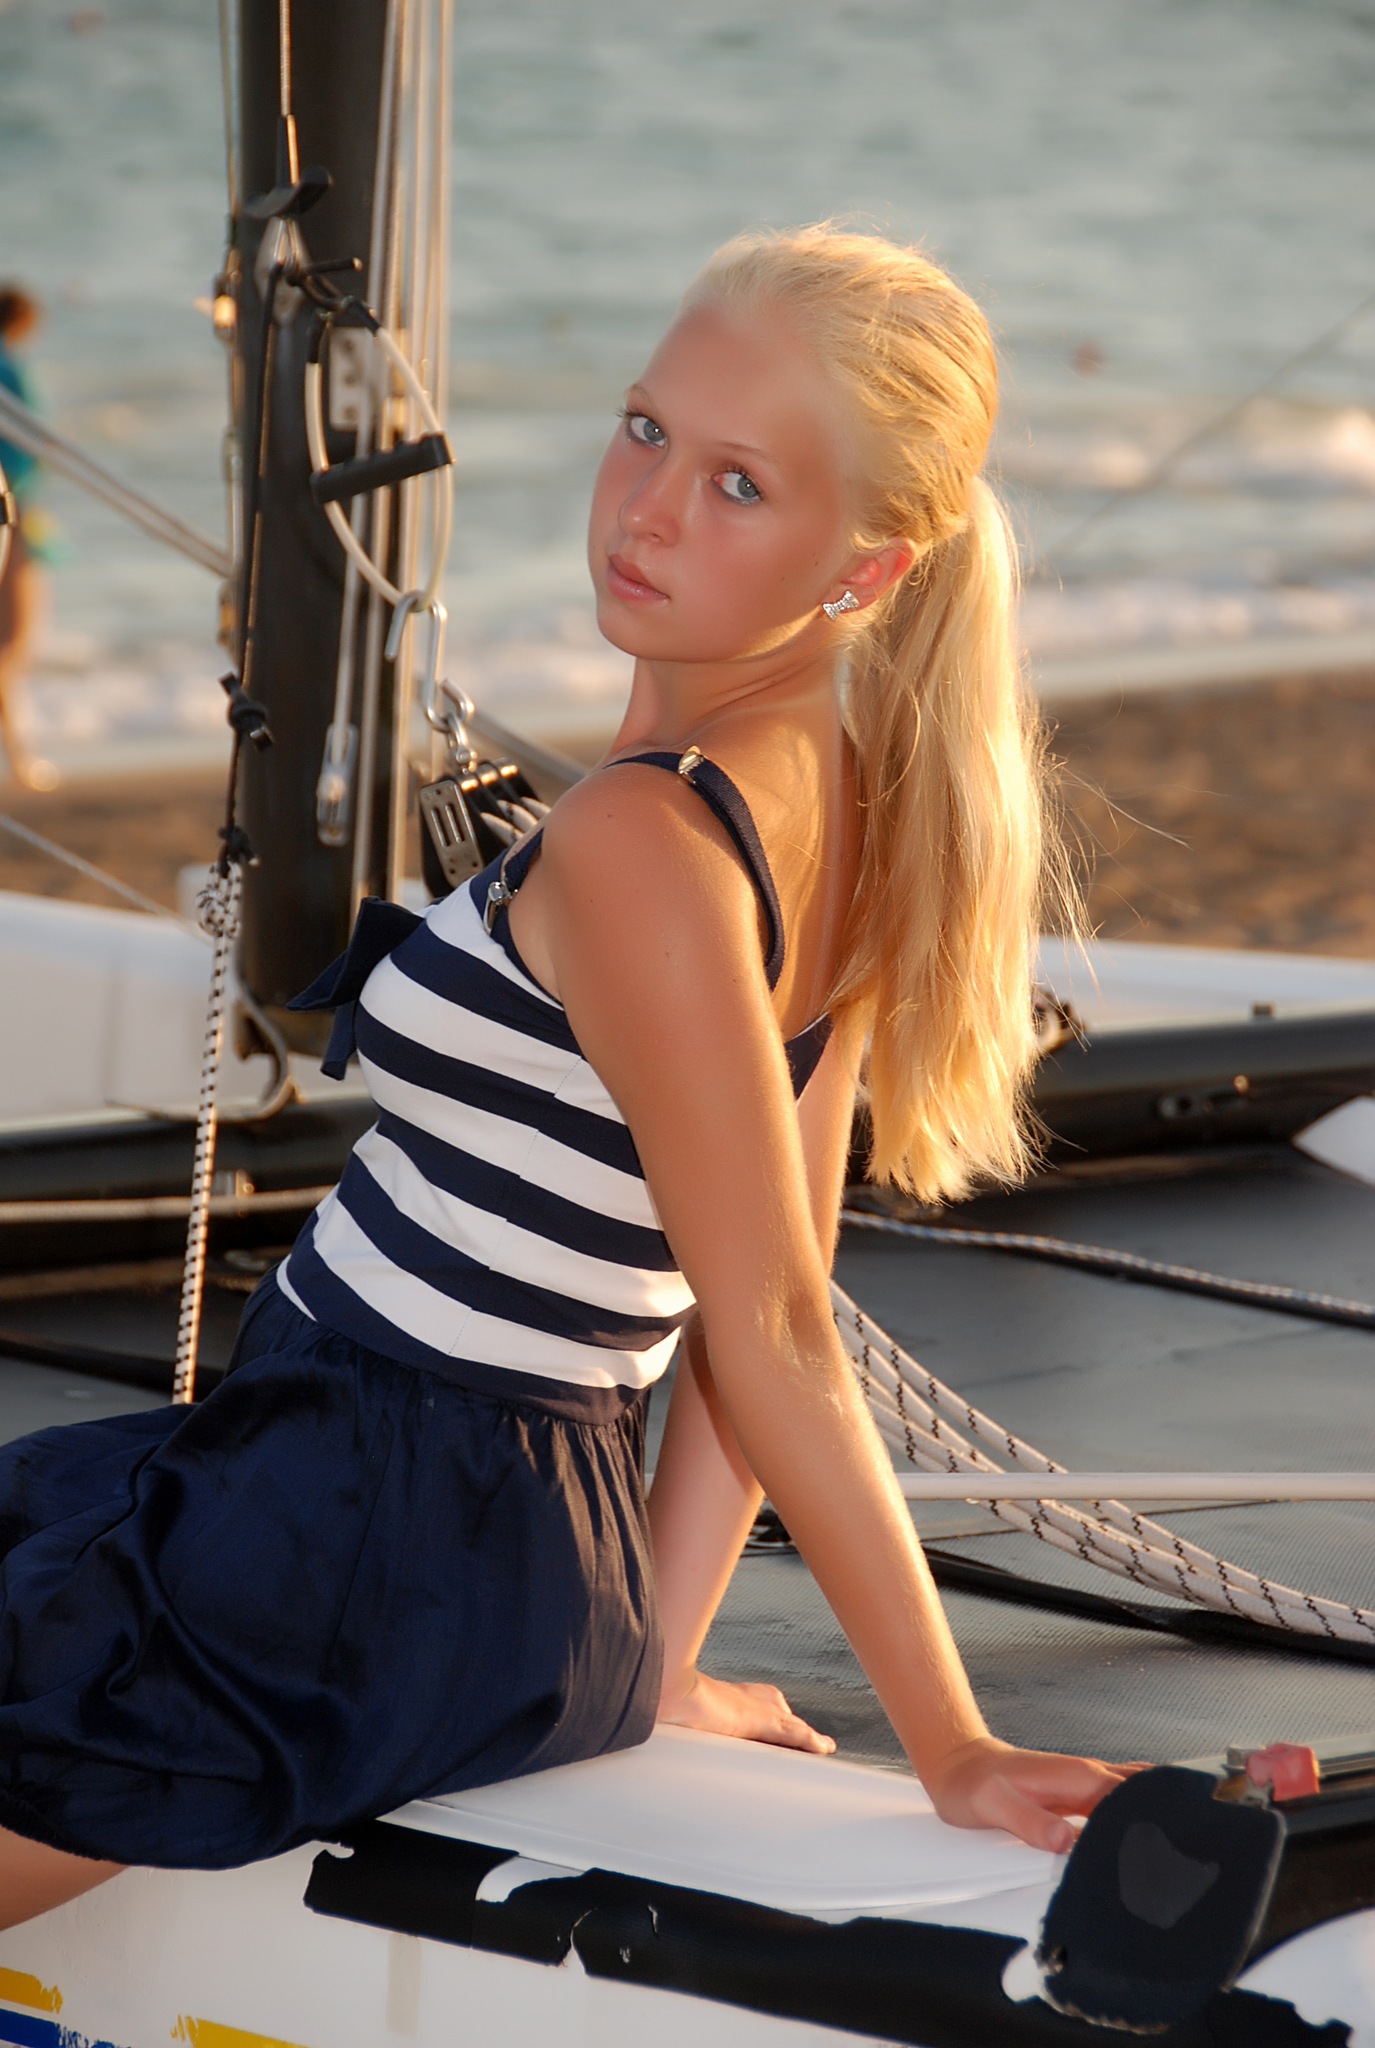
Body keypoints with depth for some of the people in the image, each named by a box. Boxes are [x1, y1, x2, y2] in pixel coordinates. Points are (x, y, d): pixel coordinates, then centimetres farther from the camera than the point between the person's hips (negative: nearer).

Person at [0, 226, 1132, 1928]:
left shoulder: (638, 844, -24)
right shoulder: (844, 799, 5)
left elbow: (776, 1340, -22)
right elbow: (769, 1290, 9)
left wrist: (953, 1754, -21)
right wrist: (654, 1660, 12)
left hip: (371, 1562, -9)